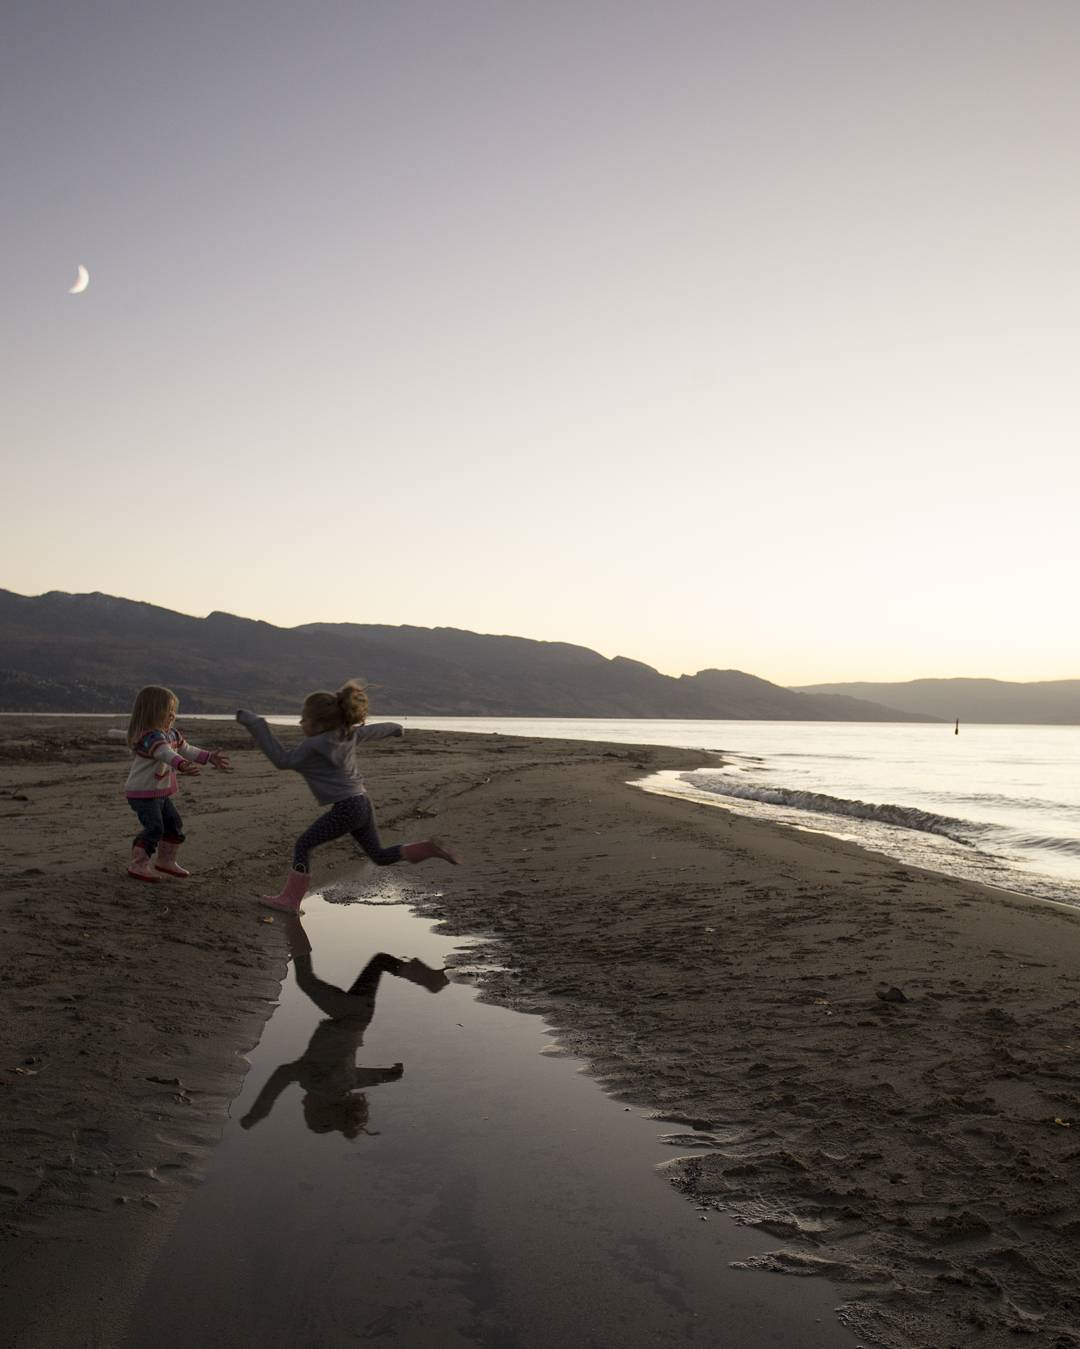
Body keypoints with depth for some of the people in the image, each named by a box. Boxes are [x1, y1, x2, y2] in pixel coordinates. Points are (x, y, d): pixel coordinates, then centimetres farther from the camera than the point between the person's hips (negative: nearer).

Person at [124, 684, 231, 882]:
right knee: (154, 827, -15)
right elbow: (166, 754, -46)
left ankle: (165, 861, 28)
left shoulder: (172, 734, 5)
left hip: (160, 792, 10)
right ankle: (137, 865, -5)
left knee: (173, 823, 14)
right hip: (143, 793, -10)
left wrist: (210, 757, 12)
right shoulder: (150, 737, -27)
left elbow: (187, 750, 18)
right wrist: (182, 765, -64)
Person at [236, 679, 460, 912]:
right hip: (361, 803, 8)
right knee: (381, 856, 19)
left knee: (303, 844, 2)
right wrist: (395, 728, 43)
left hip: (345, 808, -8)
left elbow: (282, 759, -19)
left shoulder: (315, 746, -17)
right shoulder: (349, 734, 5)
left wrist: (256, 725, -19)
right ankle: (430, 848, 7)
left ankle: (289, 900, 5)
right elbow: (375, 730, 20)